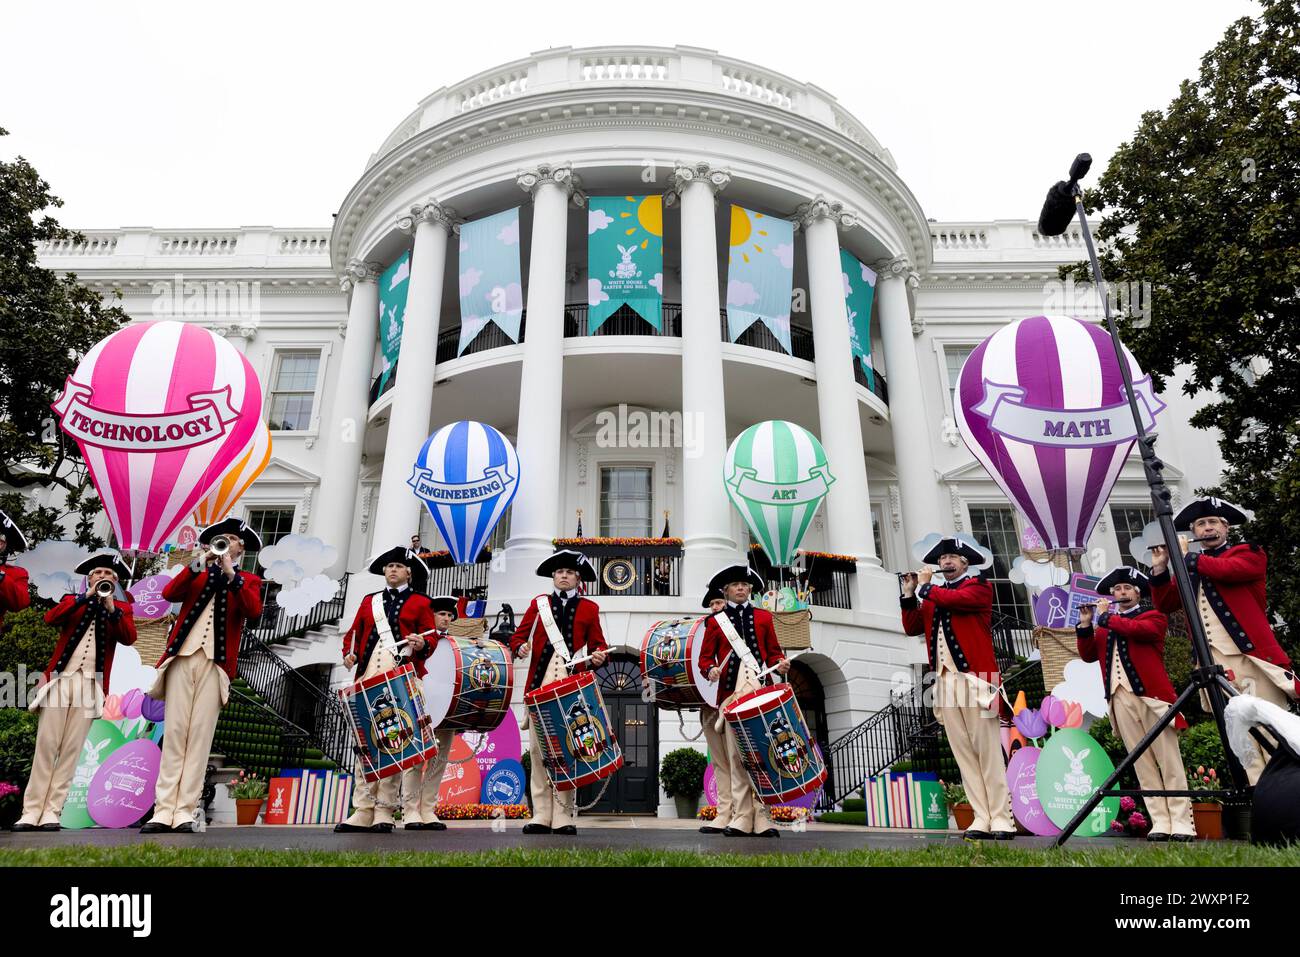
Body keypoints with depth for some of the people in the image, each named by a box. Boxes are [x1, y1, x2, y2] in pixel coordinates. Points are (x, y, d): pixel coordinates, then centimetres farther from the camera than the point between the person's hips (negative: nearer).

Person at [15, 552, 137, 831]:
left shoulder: (121, 608, 12)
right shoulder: (72, 601, 15)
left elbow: (129, 638, -6)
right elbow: (50, 618, -6)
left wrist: (112, 608, -16)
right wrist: (87, 596, -13)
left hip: (91, 684, 0)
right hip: (60, 679, 0)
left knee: (71, 749, -2)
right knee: (46, 746, -3)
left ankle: (52, 812, 0)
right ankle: (31, 812, 0)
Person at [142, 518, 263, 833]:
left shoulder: (248, 581, 13)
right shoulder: (196, 574, 21)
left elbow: (254, 611, -8)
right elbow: (169, 593, 1)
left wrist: (231, 574, -13)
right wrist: (199, 564, -8)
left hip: (216, 664, -2)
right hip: (182, 659, 2)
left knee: (200, 736, -4)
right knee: (173, 733, -2)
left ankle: (184, 812, -3)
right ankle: (163, 811, -1)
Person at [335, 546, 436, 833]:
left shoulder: (420, 602, 11)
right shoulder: (369, 601, 22)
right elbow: (353, 633, 21)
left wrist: (421, 645, -18)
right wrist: (350, 653, 1)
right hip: (368, 679, 4)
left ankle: (384, 812, 0)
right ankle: (362, 812, 5)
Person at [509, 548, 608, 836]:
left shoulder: (589, 608, 14)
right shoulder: (538, 604, 15)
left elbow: (599, 643, 11)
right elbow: (518, 636, 13)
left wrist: (598, 656, -11)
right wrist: (520, 647, -10)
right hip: (540, 686, 1)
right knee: (538, 750, 1)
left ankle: (563, 817, 6)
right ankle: (541, 815, 7)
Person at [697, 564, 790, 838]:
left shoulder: (763, 616, 17)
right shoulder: (715, 621, 13)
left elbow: (773, 651, 17)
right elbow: (705, 658, 11)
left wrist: (780, 664, -4)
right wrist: (711, 669, -11)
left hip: (761, 691, 1)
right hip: (731, 692, -1)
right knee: (736, 757, -2)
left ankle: (762, 818, 3)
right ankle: (741, 818, 3)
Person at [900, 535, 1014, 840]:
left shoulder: (979, 587, 2)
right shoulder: (932, 595, 19)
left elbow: (953, 599, -17)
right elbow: (911, 628, 13)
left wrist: (924, 586, 0)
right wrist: (909, 593, 5)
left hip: (975, 678, -5)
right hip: (944, 681, 6)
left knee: (988, 751, -3)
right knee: (963, 753, 5)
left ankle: (1001, 819, 2)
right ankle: (981, 818, 9)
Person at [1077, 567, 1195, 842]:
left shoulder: (1153, 616, 8)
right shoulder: (1104, 624, 20)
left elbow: (1139, 629, -14)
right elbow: (1088, 655, 13)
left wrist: (1106, 617, -5)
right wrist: (1085, 625, 1)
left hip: (1151, 695, -4)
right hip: (1120, 698, 4)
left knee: (1169, 761, -2)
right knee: (1143, 764, 4)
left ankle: (1182, 824, 0)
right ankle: (1160, 822, 6)